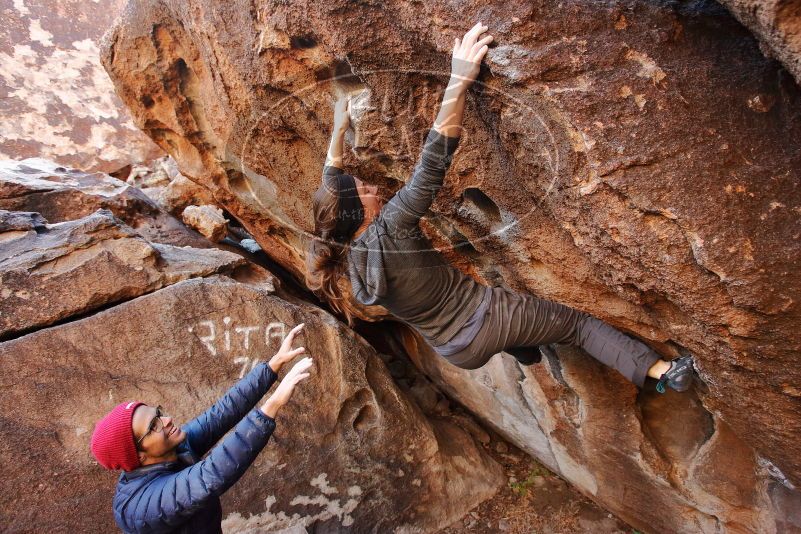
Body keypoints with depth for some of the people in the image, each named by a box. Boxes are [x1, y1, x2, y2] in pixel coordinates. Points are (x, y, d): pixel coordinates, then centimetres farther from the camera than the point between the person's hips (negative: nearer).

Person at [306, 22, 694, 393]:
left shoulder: (344, 259, -4)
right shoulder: (389, 228, -26)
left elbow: (330, 188, 11)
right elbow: (433, 161, -30)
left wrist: (338, 130, 18)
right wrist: (459, 81, -26)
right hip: (485, 317, -7)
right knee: (579, 324, 8)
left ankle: (526, 353, 55)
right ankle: (662, 371, 10)